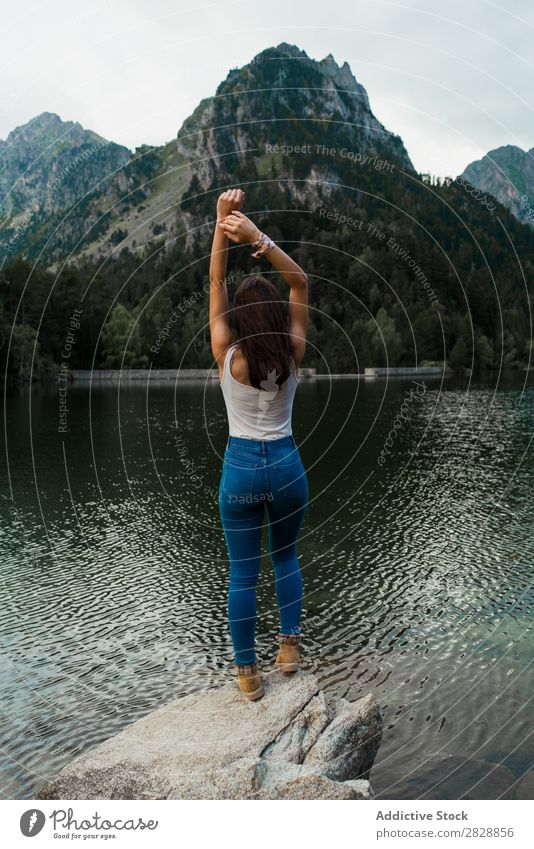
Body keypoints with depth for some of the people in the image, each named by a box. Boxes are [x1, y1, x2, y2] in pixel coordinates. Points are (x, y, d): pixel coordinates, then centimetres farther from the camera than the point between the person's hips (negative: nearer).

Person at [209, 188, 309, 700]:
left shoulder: (228, 356, -12)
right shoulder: (291, 354, -9)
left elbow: (215, 283, -8)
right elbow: (300, 284, -6)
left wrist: (222, 225, -14)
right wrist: (257, 237, -20)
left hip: (240, 468, -1)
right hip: (286, 464, 2)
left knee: (242, 573, 9)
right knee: (285, 556, 23)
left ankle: (247, 672, 18)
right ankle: (289, 645, 28)